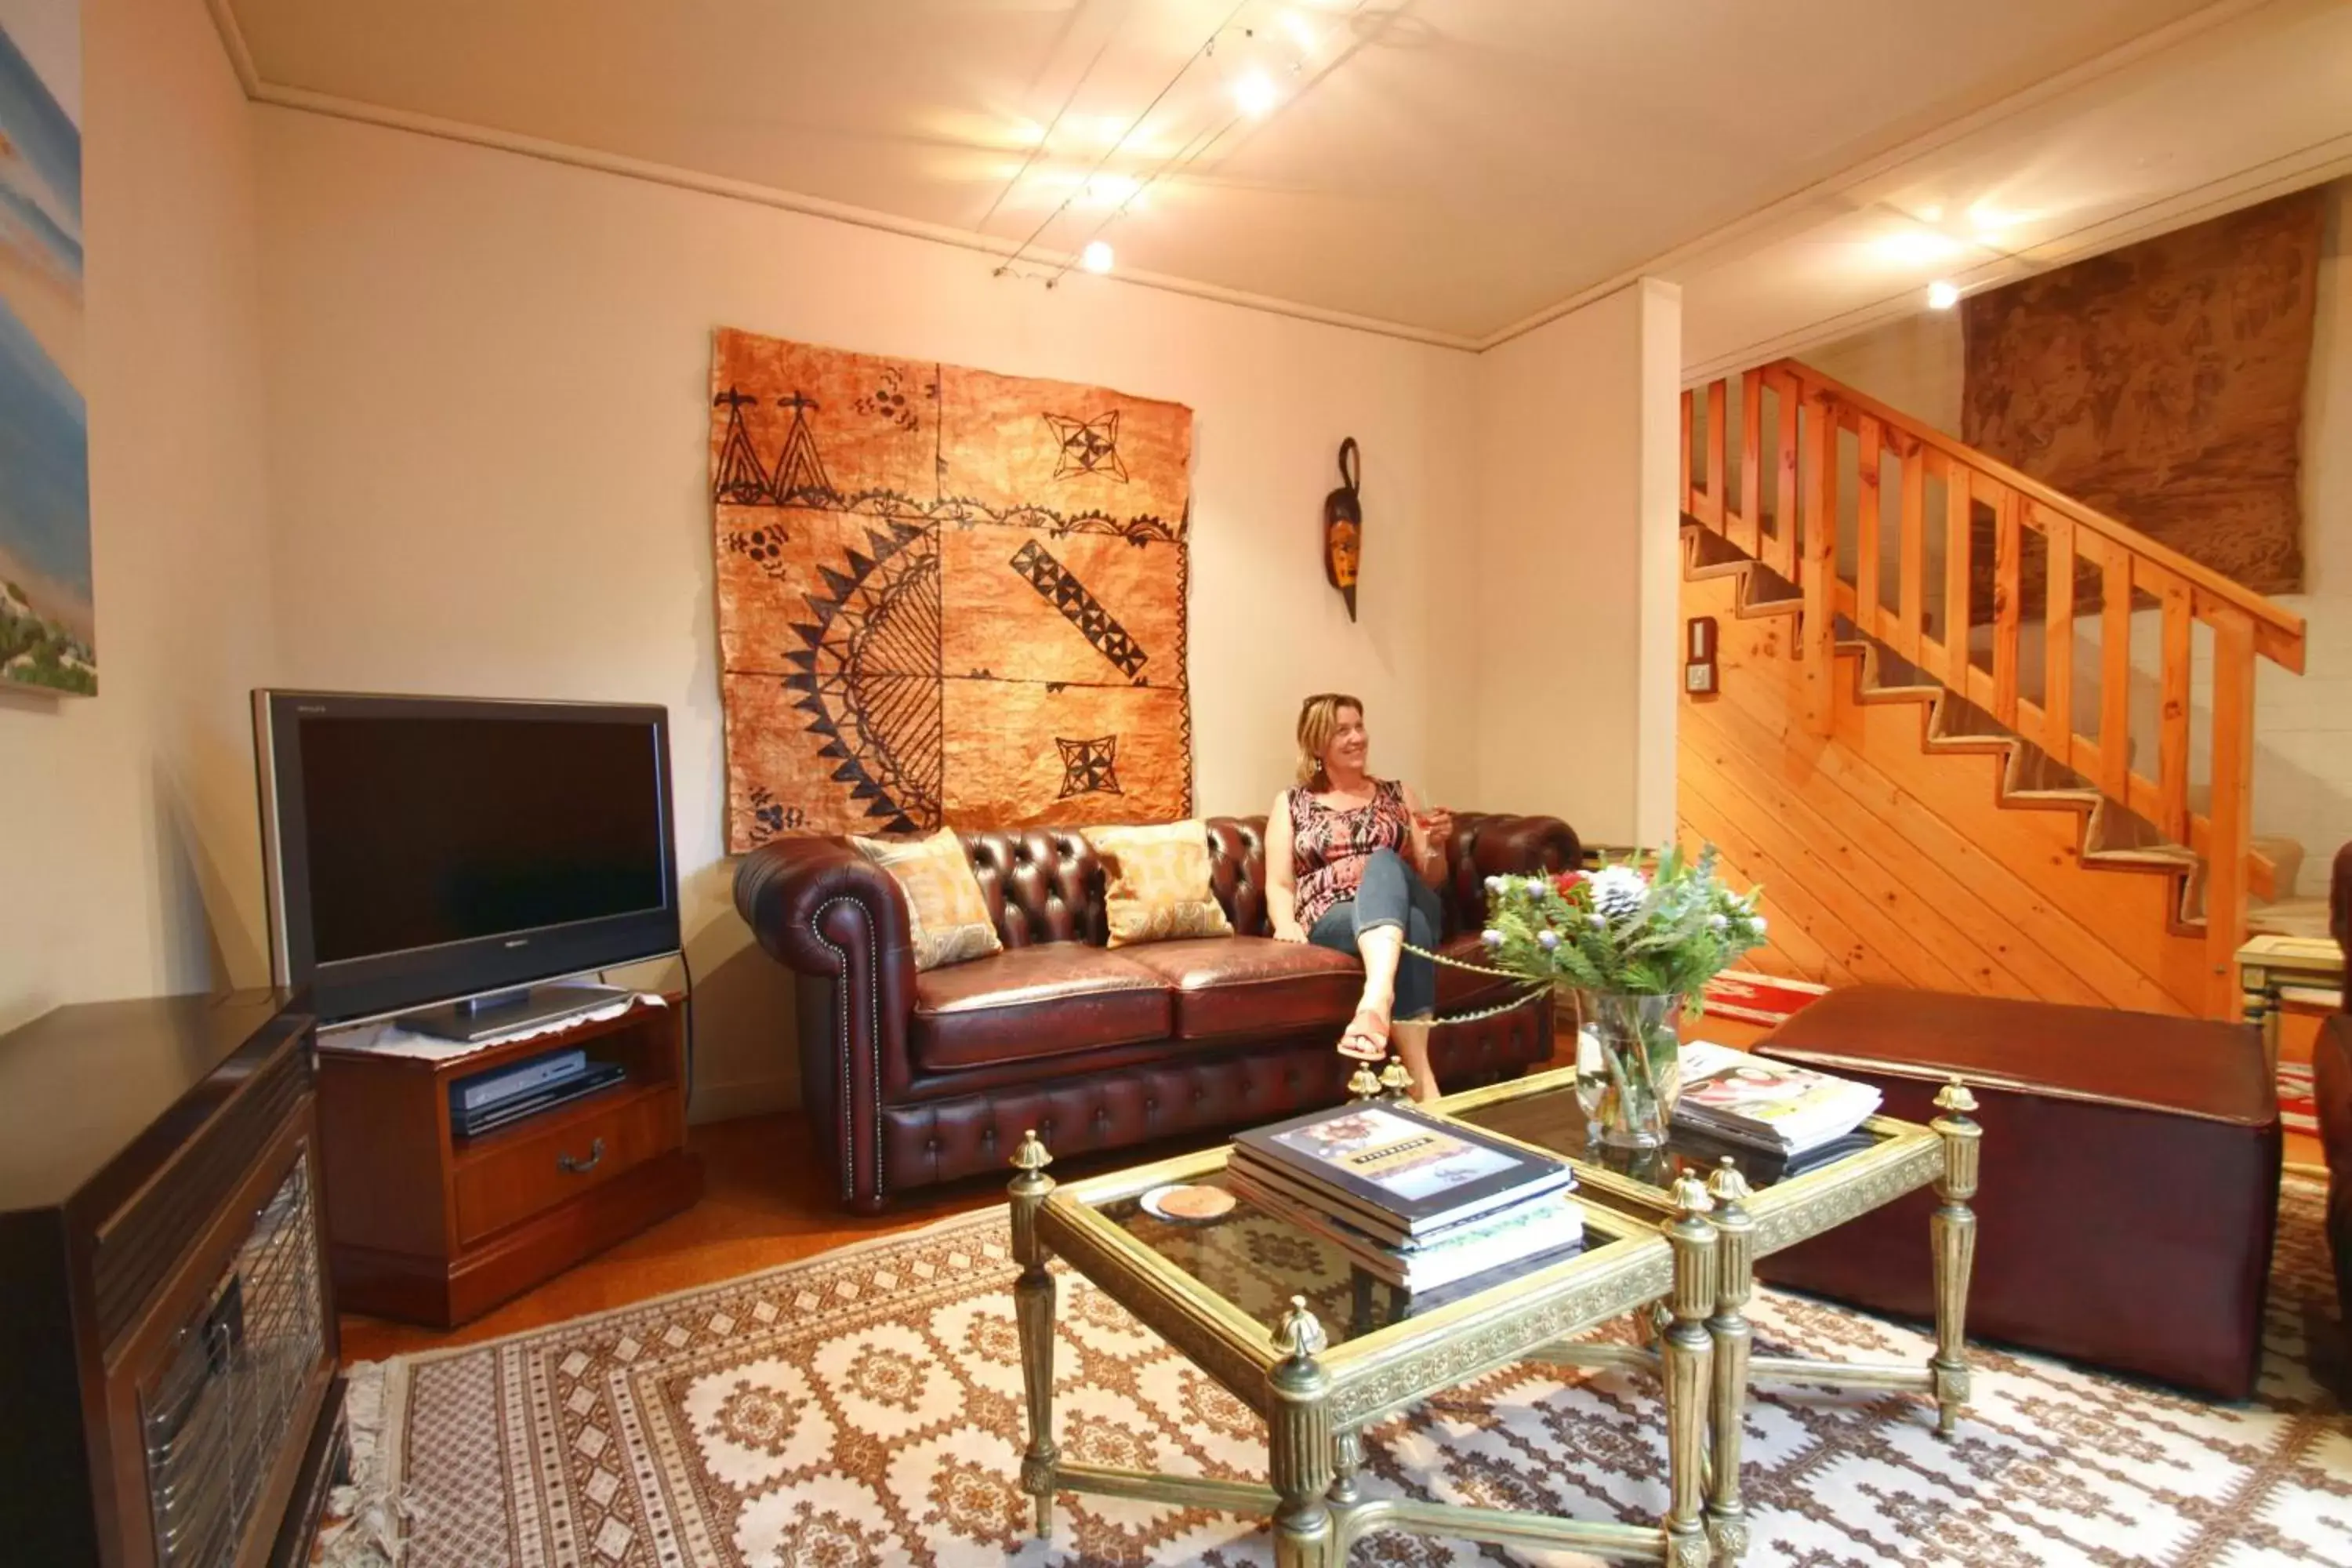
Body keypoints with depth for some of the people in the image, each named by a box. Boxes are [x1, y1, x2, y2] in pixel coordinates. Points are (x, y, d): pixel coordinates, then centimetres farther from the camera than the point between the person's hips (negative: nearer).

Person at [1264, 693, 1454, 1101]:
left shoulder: (1397, 795, 21)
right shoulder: (1290, 804, 15)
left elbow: (1431, 879, 19)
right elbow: (1279, 884, 7)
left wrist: (1437, 847, -4)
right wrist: (1286, 923, -16)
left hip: (1410, 908, 2)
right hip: (1331, 923, -1)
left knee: (1383, 861, -35)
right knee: (1404, 930, -37)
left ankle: (1376, 1005, -58)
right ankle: (1419, 1075, -49)